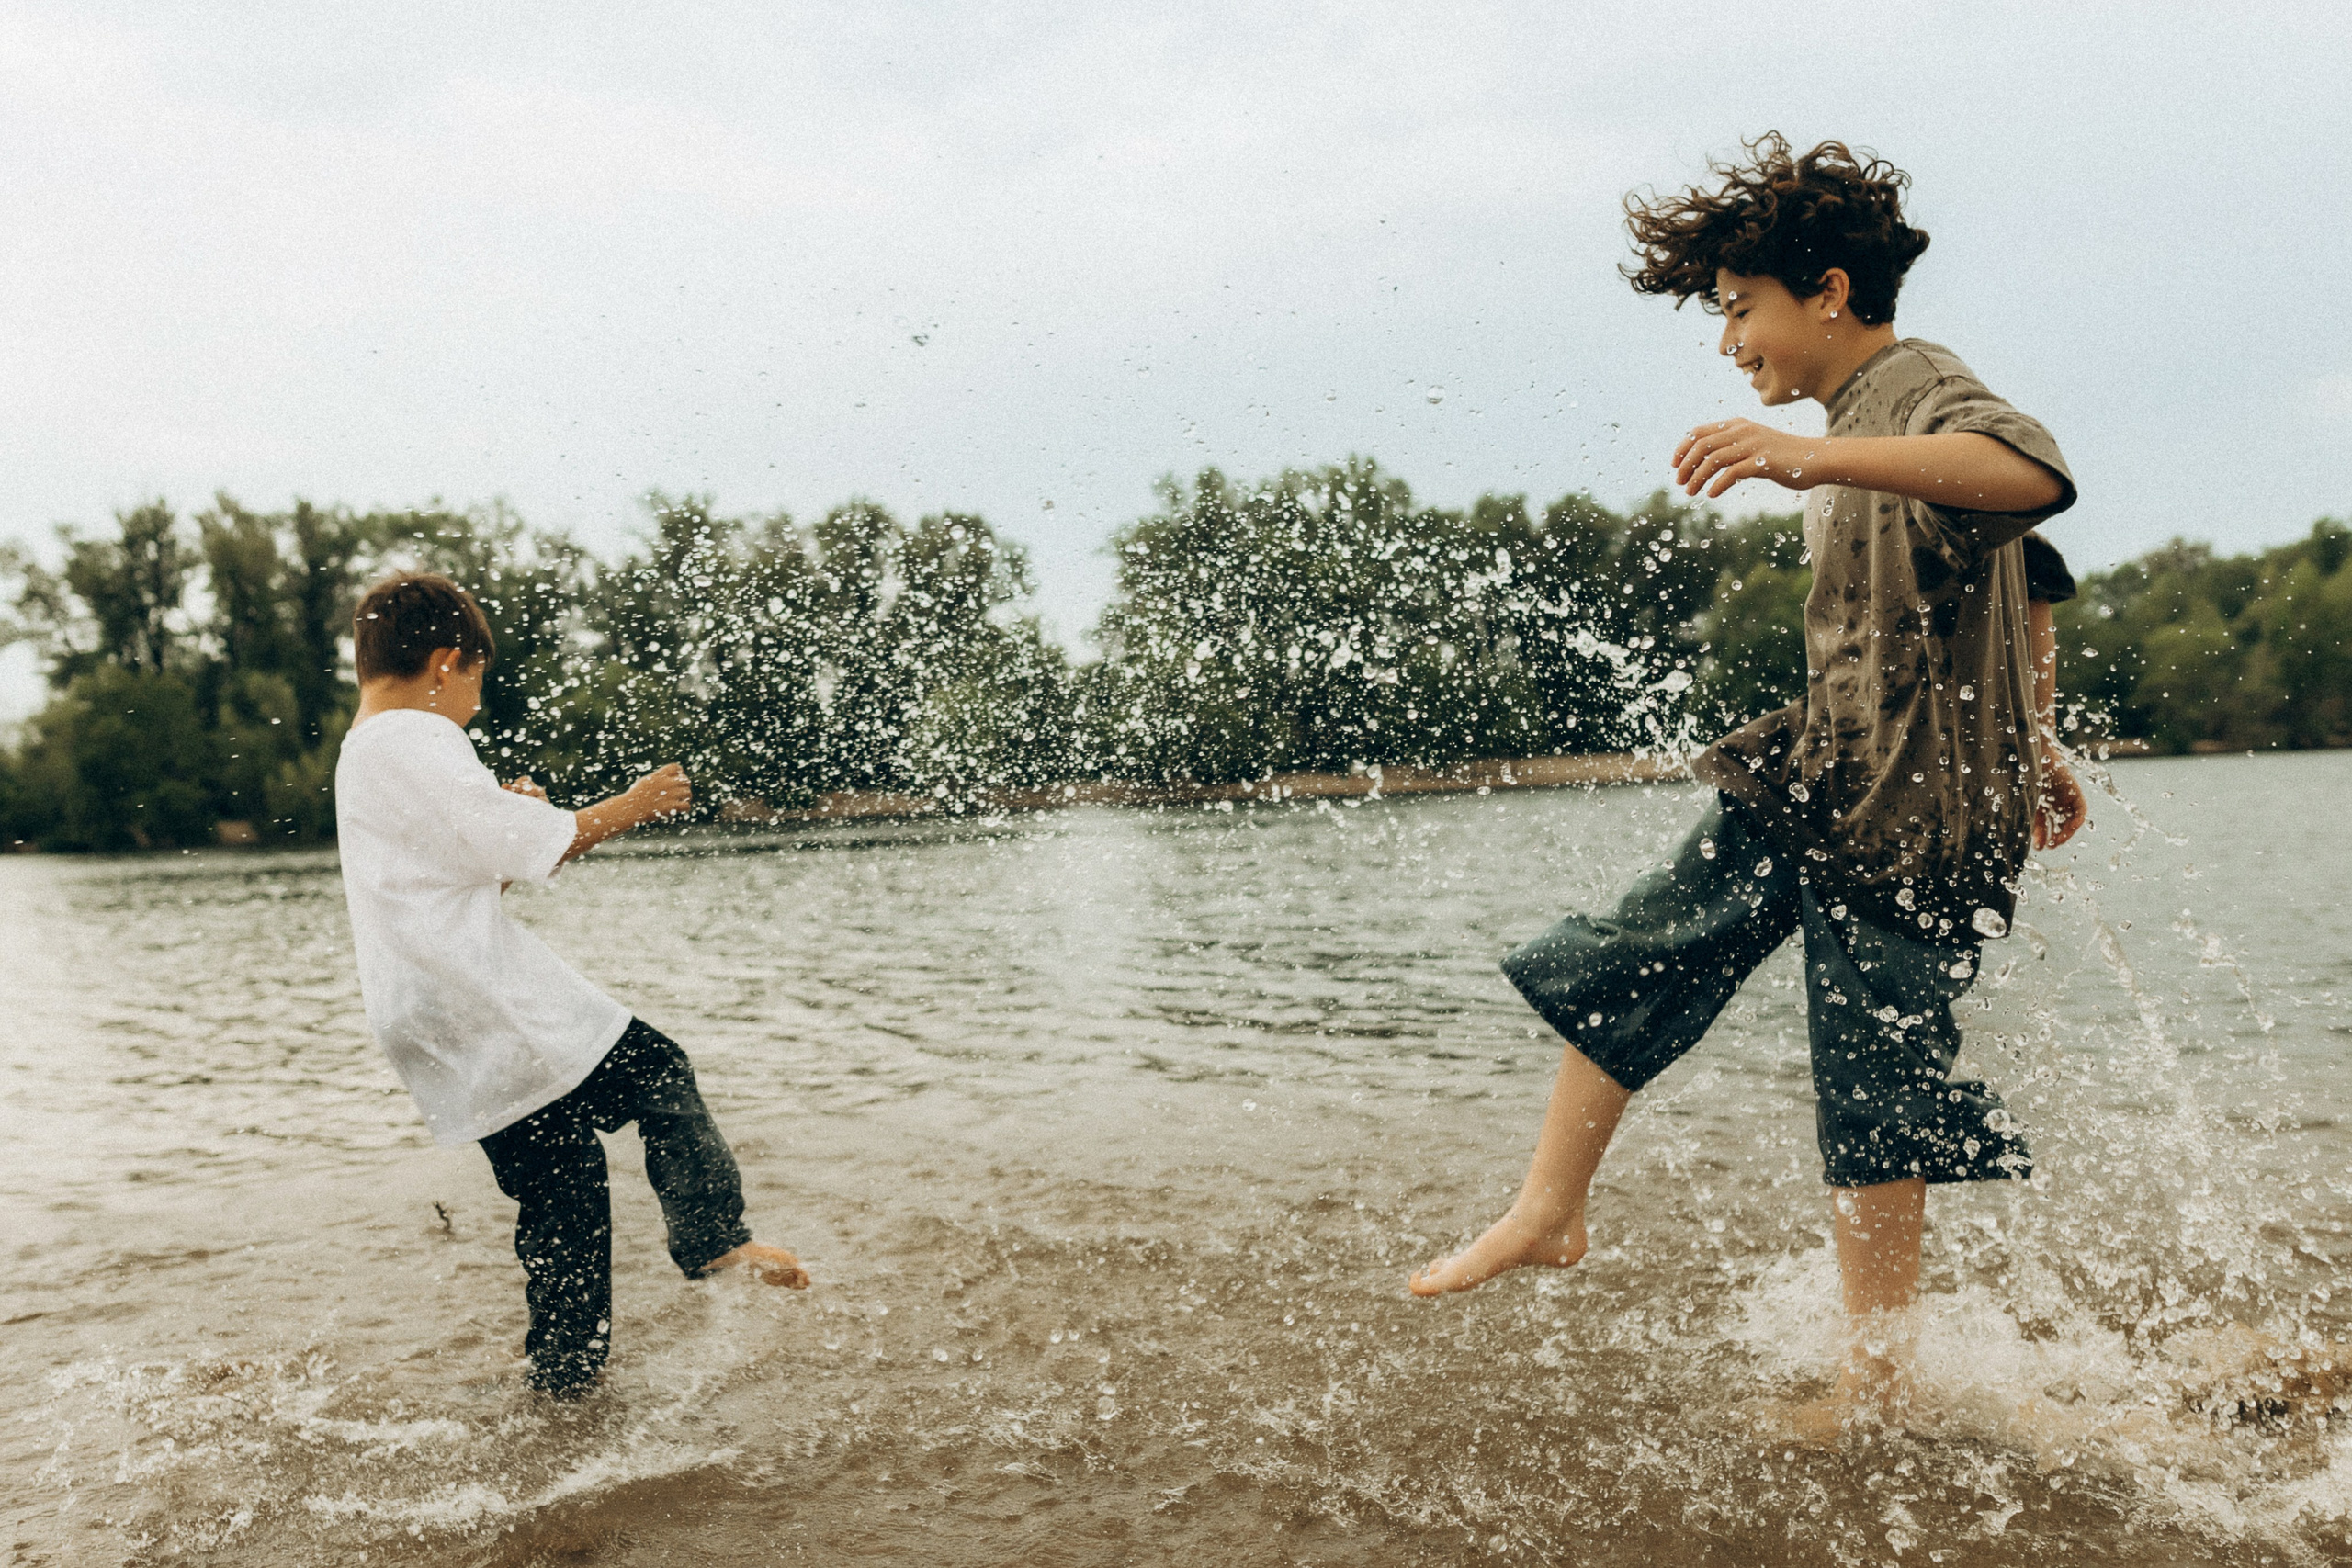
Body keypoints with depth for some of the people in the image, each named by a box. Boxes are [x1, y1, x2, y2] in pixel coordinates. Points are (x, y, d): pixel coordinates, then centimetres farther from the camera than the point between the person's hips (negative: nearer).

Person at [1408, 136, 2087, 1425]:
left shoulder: (1922, 391, -12)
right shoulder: (1864, 421, 17)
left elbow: (2033, 474, -38)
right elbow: (2023, 583, 27)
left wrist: (1815, 459, -52)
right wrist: (2032, 743, 31)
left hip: (1915, 807, -9)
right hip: (1816, 772, 9)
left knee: (1873, 1086, -3)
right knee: (1638, 955, 5)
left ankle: (1875, 1379, 13)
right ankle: (1549, 1214, 18)